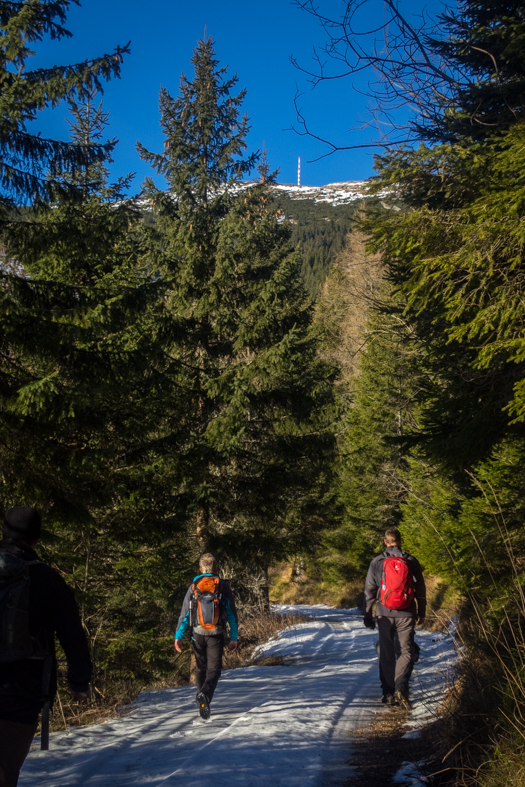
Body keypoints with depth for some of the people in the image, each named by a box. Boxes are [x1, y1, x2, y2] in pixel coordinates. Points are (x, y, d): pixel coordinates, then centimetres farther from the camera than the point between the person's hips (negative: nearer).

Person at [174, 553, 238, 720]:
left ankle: (202, 702, 19)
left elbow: (184, 614, 0)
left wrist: (178, 636, 2)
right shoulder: (223, 587, -1)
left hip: (198, 635, 2)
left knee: (201, 668, 18)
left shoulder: (193, 587, 1)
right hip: (216, 636, -2)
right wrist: (234, 637, 6)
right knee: (214, 669, 1)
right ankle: (204, 695, -25)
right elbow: (232, 614, 0)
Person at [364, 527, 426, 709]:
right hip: (406, 614, 0)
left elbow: (369, 591, 1)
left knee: (386, 654, 10)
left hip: (384, 614, 0)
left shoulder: (377, 562, 0)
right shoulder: (411, 561, 1)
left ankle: (388, 693, 10)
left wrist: (367, 616, 8)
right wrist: (421, 613, 15)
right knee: (407, 651, 6)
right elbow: (420, 590, 5)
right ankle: (401, 687, -13)